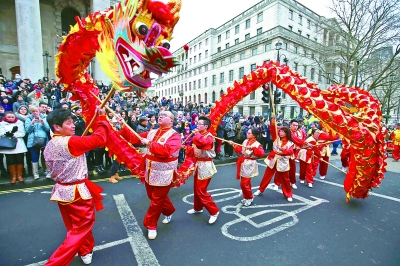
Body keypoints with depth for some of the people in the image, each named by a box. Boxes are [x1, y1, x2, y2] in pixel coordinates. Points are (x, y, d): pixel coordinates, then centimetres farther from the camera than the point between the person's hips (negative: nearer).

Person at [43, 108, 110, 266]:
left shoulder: (49, 146, 5)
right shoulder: (70, 142, -23)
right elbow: (99, 139, -27)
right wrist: (102, 117, -14)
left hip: (62, 191, 9)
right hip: (77, 192, -9)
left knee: (76, 226, 25)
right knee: (81, 229, 9)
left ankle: (86, 252, 45)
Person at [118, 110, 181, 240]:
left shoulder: (174, 135, -14)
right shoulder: (151, 132, 7)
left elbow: (167, 150, -31)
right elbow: (134, 138, 5)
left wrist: (149, 143, -28)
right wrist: (123, 126, -5)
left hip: (163, 174, -6)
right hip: (150, 172, 7)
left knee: (156, 201, 6)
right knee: (157, 197, 21)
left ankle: (151, 225, 27)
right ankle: (169, 211, 47)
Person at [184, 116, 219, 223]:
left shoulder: (209, 137, -18)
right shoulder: (199, 136, 11)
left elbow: (200, 142, -41)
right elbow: (194, 150, 14)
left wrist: (196, 134, -23)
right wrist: (186, 147, 1)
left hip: (205, 166, -9)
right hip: (198, 164, 9)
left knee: (201, 191, -5)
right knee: (196, 188, 19)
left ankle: (214, 211, 10)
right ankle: (197, 208, 39)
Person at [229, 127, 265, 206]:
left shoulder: (257, 144, -15)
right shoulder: (245, 141, 5)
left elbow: (261, 153, -32)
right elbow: (240, 150, 11)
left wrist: (252, 148, -39)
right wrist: (233, 144, 4)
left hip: (250, 165, -7)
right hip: (243, 164, 7)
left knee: (244, 183, -4)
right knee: (246, 182, 19)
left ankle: (249, 198, 19)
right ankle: (246, 197, 35)